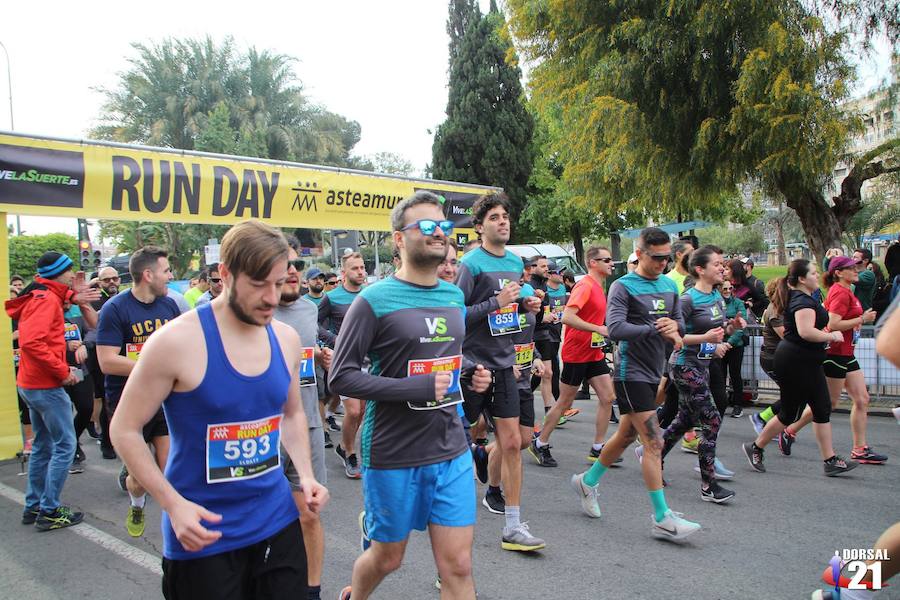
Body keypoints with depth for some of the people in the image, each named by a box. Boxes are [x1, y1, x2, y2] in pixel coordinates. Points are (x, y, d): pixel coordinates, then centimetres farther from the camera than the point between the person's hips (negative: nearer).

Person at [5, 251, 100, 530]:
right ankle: (49, 512, 1)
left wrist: (71, 297, 5)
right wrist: (62, 371, -22)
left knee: (43, 446, 18)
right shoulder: (46, 300, -18)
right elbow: (32, 342, -28)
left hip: (31, 384, 10)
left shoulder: (38, 295, 10)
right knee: (64, 446, -4)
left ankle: (33, 507, 26)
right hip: (46, 385, -10)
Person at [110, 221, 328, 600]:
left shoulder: (286, 339, 0)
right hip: (203, 533, -4)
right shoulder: (177, 341, -16)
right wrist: (174, 504, -18)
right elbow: (125, 430, -9)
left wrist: (305, 475, 1)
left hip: (276, 520, 5)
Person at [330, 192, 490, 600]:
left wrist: (471, 376, 2)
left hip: (451, 452, 5)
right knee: (387, 558, 16)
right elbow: (341, 377, -15)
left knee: (458, 566, 3)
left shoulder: (454, 297, 7)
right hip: (393, 456, -4)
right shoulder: (374, 300, -12)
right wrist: (415, 388, -22)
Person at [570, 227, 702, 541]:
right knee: (654, 442, -7)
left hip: (653, 372, 8)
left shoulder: (669, 285, 10)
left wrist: (675, 327, -11)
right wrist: (657, 330, -26)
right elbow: (615, 328, -23)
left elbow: (680, 323, 12)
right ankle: (662, 518, 1)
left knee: (626, 435, 17)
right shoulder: (623, 287, -11)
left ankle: (588, 481, 36)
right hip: (631, 372, -8)